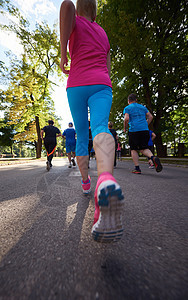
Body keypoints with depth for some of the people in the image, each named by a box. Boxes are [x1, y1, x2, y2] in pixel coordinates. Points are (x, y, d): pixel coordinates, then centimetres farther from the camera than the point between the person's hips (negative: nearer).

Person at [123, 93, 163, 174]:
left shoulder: (127, 108, 5)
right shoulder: (142, 107, 20)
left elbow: (126, 118, -11)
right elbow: (150, 117, 14)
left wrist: (125, 128, 2)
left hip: (134, 130, -4)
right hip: (145, 130, 4)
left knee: (134, 149, 6)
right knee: (143, 148, 12)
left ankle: (137, 168, 3)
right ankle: (153, 158, -17)